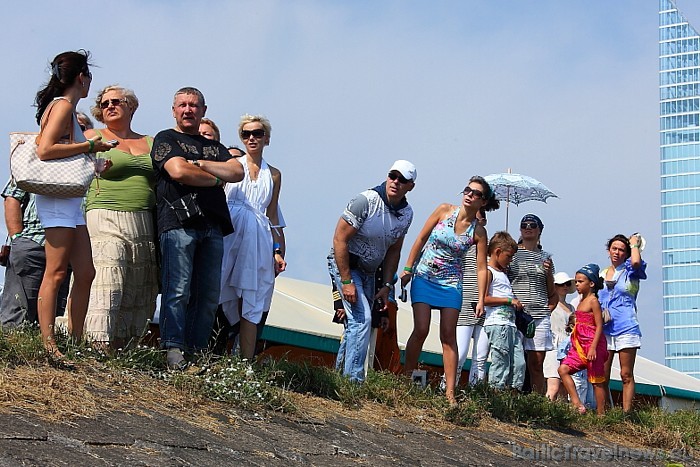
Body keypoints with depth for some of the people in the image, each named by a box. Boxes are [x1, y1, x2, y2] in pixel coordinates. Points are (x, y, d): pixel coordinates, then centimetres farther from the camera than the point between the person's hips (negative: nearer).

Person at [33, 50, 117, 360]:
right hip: (58, 198, -10)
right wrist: (89, 146, -14)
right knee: (56, 273, -12)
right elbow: (44, 150, -20)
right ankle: (48, 344, -13)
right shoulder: (63, 106, -9)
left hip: (72, 202, 10)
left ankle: (76, 342, 11)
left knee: (85, 273, 8)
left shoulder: (66, 108, 19)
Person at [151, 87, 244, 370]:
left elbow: (237, 172, 10)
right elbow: (179, 172, -7)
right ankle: (173, 350, -15)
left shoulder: (214, 147, 28)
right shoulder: (166, 139, 11)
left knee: (209, 295, -1)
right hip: (178, 222, -5)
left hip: (212, 226, 5)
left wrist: (198, 164, 0)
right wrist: (217, 179, 5)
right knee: (178, 290, -14)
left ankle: (197, 354, 1)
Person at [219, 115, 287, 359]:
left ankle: (247, 363, 1)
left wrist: (277, 251, 12)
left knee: (251, 306, 1)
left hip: (258, 239, 3)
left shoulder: (273, 174, 17)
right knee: (217, 296, -11)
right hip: (228, 233, -3)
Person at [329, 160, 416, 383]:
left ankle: (339, 373, 22)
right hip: (344, 264, -7)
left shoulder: (407, 213, -2)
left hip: (368, 271, 7)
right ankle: (353, 380, -17)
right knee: (361, 319, -19)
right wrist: (347, 282, -24)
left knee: (358, 323, 10)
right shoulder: (366, 201, -23)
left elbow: (393, 251, 8)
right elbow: (339, 240, -22)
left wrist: (386, 286, 1)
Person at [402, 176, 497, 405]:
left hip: (451, 283, 1)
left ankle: (450, 392, -1)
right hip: (424, 277, -1)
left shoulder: (478, 232, -4)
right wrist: (408, 268, -1)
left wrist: (481, 299, -8)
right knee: (421, 330, -11)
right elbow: (421, 239, 1)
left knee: (449, 336, -2)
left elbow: (481, 267, -2)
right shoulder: (444, 210, -4)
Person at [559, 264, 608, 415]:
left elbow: (599, 326, -16)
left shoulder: (593, 301, -11)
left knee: (596, 381, -1)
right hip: (580, 346, 9)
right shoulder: (582, 301, 15)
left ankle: (601, 413, 5)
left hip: (593, 345, -9)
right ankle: (577, 404, -10)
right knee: (563, 369, -7)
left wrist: (593, 347, -23)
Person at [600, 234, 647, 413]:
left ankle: (626, 413, -3)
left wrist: (634, 244, -4)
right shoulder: (601, 275, 16)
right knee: (602, 377, 1)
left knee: (626, 375, -3)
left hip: (626, 329, -4)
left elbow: (636, 262, -21)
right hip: (604, 329, 4)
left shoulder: (630, 272, 3)